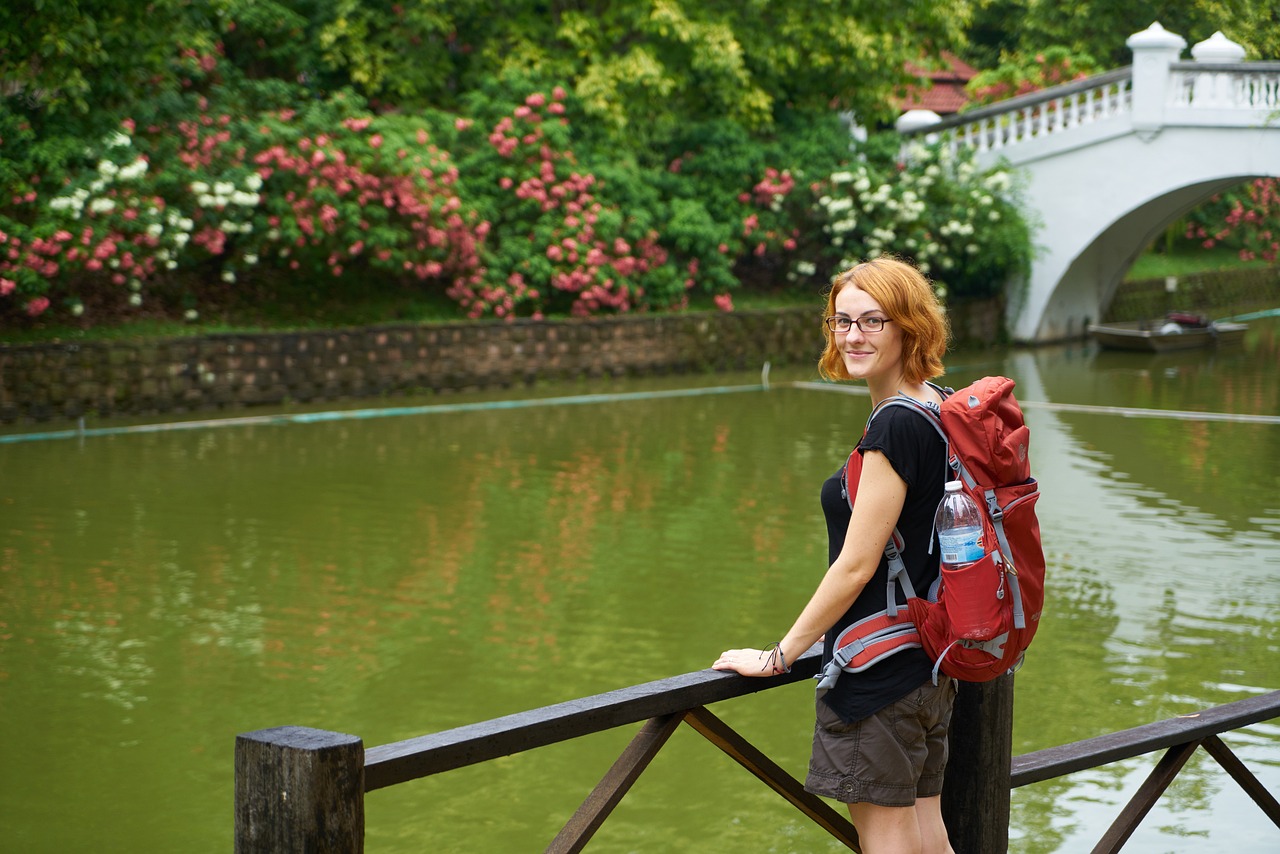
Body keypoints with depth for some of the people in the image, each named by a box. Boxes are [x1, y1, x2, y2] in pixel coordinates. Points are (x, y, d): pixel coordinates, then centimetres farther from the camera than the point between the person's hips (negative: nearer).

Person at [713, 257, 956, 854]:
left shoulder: (895, 428, -21)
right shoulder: (943, 412, 8)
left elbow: (855, 566, -19)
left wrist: (779, 656, -10)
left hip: (878, 667, -9)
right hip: (929, 661, 9)